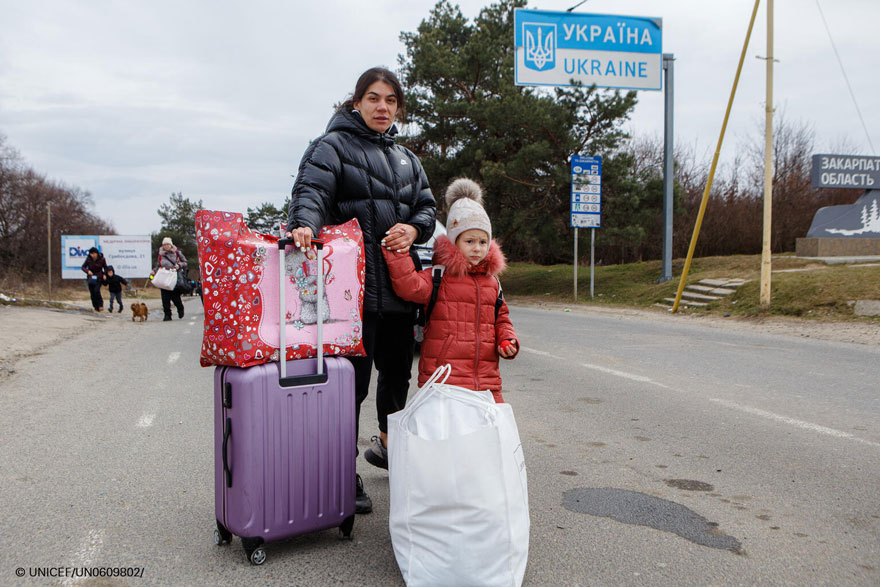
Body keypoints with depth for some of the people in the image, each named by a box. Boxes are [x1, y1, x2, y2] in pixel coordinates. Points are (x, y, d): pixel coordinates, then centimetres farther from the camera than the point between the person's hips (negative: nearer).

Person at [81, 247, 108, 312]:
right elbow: (83, 267, 4)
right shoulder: (88, 259, -5)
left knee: (96, 290, -22)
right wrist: (87, 271, -17)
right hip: (91, 278, 2)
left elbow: (105, 267, 7)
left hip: (99, 278, -2)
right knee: (92, 293, 1)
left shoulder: (101, 259, -8)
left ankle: (100, 305, -4)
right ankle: (96, 308, 12)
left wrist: (105, 274, -8)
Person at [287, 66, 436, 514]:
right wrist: (305, 223, -38)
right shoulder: (333, 146, 2)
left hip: (398, 286, 7)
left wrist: (413, 230, -6)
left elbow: (426, 205, 17)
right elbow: (312, 190, -16)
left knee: (397, 372, 18)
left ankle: (387, 444, 43)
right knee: (352, 380, -4)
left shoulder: (406, 158, 22)